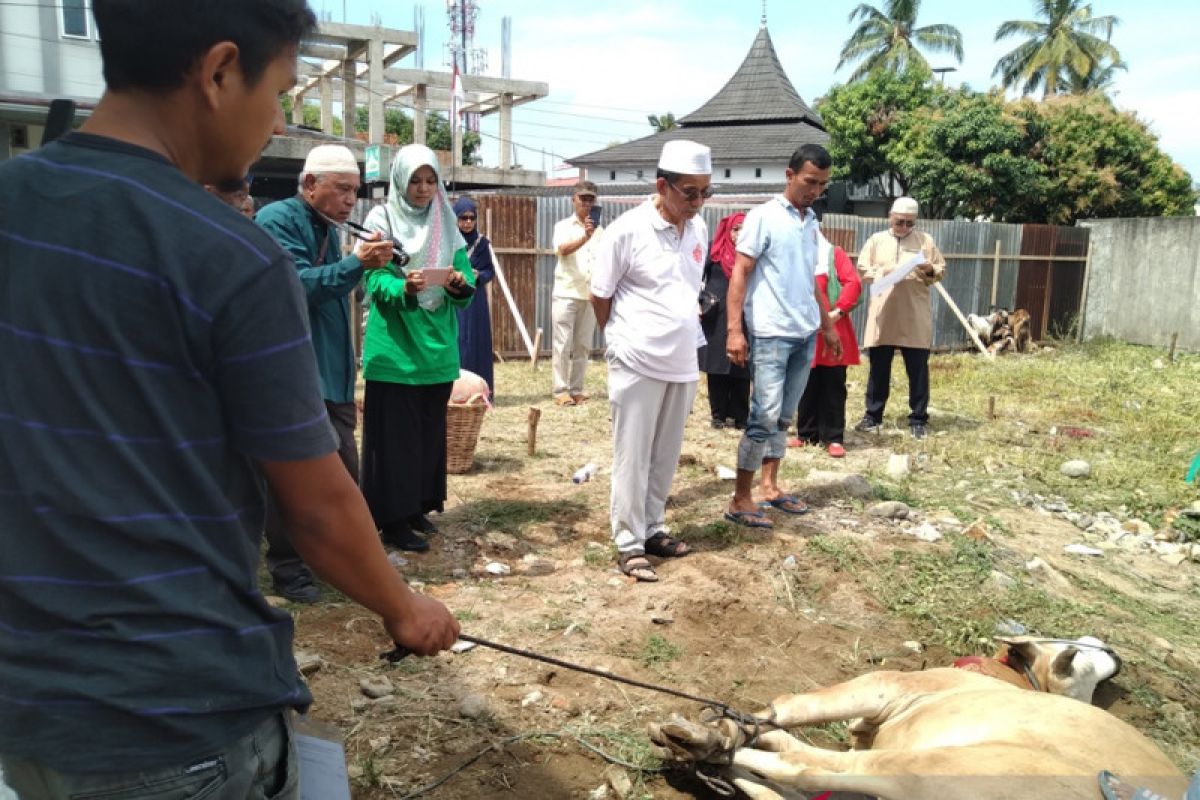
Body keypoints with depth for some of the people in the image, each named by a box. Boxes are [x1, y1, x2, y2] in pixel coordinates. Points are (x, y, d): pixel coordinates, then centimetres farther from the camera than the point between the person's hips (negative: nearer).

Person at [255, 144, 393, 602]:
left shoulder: (327, 228, 16)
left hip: (331, 375, 8)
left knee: (344, 470, 11)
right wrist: (356, 265, -30)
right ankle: (287, 568, 14)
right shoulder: (277, 220, -10)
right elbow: (297, 286, -22)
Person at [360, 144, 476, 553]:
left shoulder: (447, 224, 8)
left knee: (431, 431, 13)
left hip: (437, 347, 5)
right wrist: (405, 288, -33)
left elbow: (466, 281, 2)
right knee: (395, 435, -1)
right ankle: (392, 518, 9)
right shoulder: (382, 219, -4)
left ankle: (418, 507, 27)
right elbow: (375, 282, -13)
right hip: (394, 349, -5)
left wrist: (460, 285, -21)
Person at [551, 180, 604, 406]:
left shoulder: (600, 230, 13)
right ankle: (561, 391, -2)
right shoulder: (563, 226, 1)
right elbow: (563, 249, -19)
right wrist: (585, 237, -37)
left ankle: (576, 389, 13)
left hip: (590, 296, 4)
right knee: (563, 344, -5)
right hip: (566, 294, -4)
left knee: (583, 345, 7)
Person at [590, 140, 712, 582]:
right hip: (637, 363, -6)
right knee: (632, 457, 1)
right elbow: (600, 296, -3)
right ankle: (629, 543, 12)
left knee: (666, 455, 14)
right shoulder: (628, 230, -13)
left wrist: (686, 335, 15)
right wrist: (623, 340, 7)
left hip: (683, 363, 6)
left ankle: (653, 527, 29)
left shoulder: (698, 230, 5)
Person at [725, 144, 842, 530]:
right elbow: (740, 273, -11)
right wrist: (734, 328, -19)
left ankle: (769, 487, 21)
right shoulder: (764, 216, -7)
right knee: (764, 416, -8)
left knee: (783, 417, 11)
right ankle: (740, 499, 0)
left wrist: (827, 326, 23)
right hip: (771, 334, -7)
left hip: (806, 335, 7)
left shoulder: (812, 222, 14)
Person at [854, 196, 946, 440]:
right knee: (878, 368, 7)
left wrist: (930, 270, -13)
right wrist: (884, 272, -11)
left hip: (916, 318, -1)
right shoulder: (876, 240, 11)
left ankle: (918, 419, 10)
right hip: (882, 316, 1)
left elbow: (942, 271, 9)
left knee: (918, 370, 1)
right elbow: (862, 270, 6)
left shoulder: (926, 240, 8)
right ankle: (873, 416, 16)